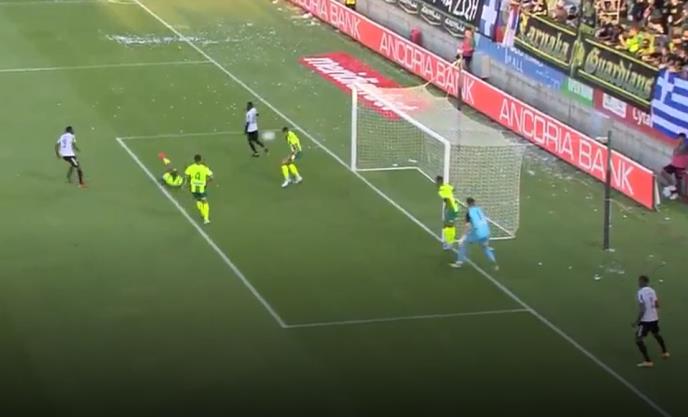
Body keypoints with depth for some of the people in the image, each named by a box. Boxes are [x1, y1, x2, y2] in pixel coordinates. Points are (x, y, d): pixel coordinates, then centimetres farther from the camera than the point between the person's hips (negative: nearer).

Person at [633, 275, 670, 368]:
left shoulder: (641, 292, -18)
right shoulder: (652, 291, 5)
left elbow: (642, 309, -22)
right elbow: (657, 305, 11)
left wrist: (637, 321, -16)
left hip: (645, 319, -8)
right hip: (654, 318, 8)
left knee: (638, 339, -2)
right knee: (656, 334, 32)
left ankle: (647, 361, -7)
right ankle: (665, 352, 49)